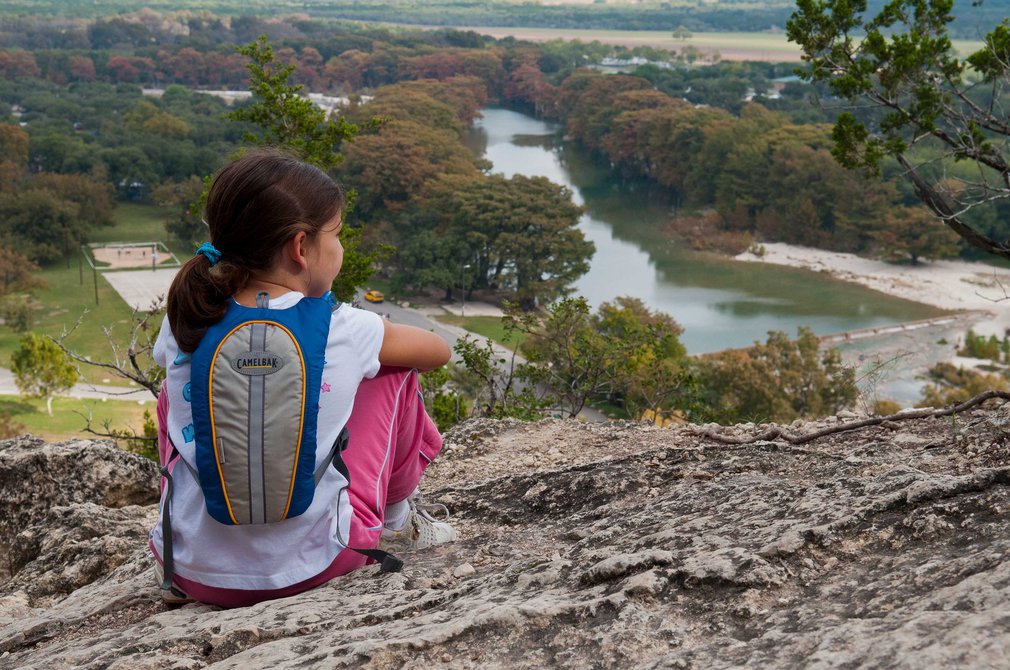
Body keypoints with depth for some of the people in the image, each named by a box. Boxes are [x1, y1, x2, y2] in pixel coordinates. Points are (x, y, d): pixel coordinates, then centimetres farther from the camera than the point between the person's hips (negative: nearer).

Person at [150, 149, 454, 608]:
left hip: (194, 572, 3)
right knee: (393, 372, 10)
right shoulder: (343, 331, -11)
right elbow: (438, 350, 9)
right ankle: (396, 518, 31)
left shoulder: (183, 323, -4)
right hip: (309, 567, -3)